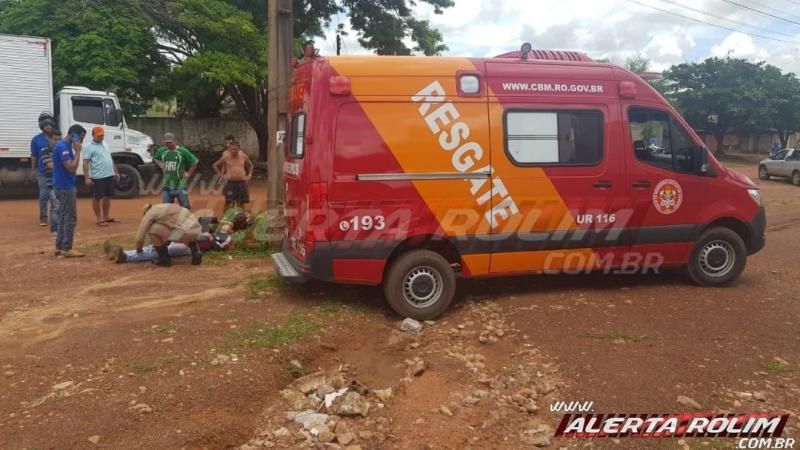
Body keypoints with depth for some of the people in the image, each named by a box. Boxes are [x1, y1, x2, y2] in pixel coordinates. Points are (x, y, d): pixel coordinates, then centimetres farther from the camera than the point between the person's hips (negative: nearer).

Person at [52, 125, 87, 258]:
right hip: (65, 187, -10)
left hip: (64, 186, 10)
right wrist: (78, 151, -19)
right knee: (70, 217, -7)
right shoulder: (63, 147, -18)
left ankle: (59, 247, 18)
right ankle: (66, 249, -4)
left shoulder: (66, 146, 13)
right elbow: (72, 167, -24)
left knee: (64, 216, 13)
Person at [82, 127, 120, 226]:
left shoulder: (105, 144, 16)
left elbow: (111, 159, 22)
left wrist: (116, 172, 20)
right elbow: (85, 163, -13)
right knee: (97, 198, 2)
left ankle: (107, 216, 26)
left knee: (107, 196, 14)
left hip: (110, 175, 8)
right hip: (97, 177, -8)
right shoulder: (89, 147, -8)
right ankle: (99, 218, 8)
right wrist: (87, 178, -19)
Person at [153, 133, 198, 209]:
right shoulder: (161, 151, 4)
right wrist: (161, 166, 12)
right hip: (167, 185, 4)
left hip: (180, 185, -4)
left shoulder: (183, 151, -8)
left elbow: (194, 162, 0)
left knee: (185, 206, -3)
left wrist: (189, 174, -2)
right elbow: (156, 159, 27)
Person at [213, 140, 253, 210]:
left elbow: (250, 165, 19)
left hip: (242, 182, 2)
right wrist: (221, 175, 1)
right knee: (229, 203, -5)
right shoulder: (226, 157, -4)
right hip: (230, 183, -2)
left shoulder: (243, 156, 0)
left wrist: (249, 175, 7)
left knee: (241, 203, 9)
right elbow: (215, 165, 8)